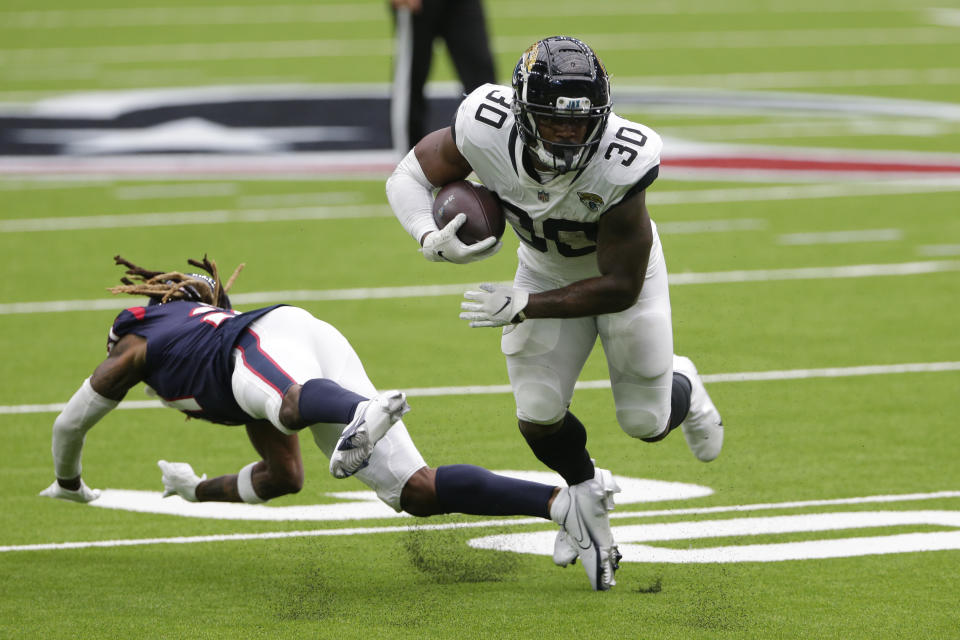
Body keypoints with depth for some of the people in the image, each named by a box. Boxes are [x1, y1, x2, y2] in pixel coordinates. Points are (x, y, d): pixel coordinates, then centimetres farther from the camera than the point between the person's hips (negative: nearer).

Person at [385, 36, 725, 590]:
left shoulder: (620, 164, -42)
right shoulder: (487, 132, -35)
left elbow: (621, 287, -32)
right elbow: (409, 176, -17)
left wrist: (525, 308, -38)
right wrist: (431, 238, -38)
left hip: (620, 268, -2)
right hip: (546, 268, 2)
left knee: (646, 423, 7)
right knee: (538, 415, -4)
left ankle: (684, 389, 45)